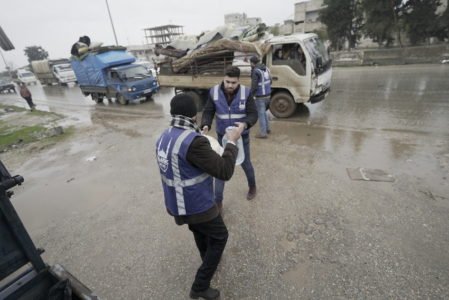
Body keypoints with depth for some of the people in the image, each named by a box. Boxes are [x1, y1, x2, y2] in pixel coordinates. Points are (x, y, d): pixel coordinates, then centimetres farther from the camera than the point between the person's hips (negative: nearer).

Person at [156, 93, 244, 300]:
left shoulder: (164, 138, -2)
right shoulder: (193, 141, -31)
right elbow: (224, 172, -27)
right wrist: (232, 141, -15)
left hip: (176, 204, 8)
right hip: (197, 206, -8)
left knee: (199, 230, 33)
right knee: (219, 236, 17)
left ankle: (208, 257, 60)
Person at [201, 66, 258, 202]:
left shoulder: (245, 92, -16)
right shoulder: (214, 92, -13)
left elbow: (253, 114, -16)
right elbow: (208, 112, -8)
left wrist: (245, 124, -39)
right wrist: (205, 125, -29)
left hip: (242, 136, -1)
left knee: (245, 163, 16)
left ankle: (252, 186, 47)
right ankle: (217, 201, 18)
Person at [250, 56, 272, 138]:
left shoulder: (255, 71, -17)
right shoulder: (266, 69, 8)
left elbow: (254, 86, -20)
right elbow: (270, 81, 15)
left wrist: (251, 94, -5)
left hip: (260, 97, -8)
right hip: (267, 94, 8)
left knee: (261, 114, 2)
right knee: (263, 112, 24)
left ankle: (263, 133, 9)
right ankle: (267, 128, 32)